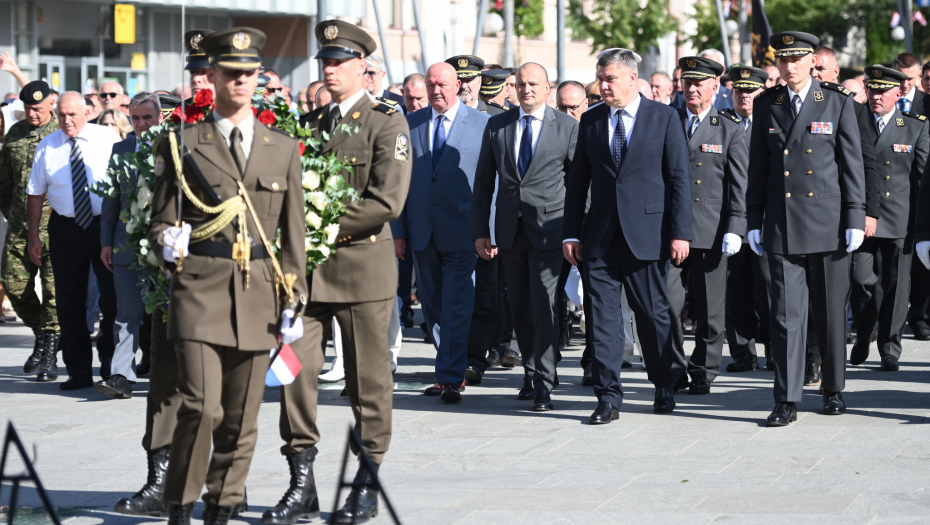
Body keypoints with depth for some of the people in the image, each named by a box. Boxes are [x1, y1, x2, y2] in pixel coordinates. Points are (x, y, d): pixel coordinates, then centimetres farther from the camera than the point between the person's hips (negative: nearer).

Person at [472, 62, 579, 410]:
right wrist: (480, 231, 5)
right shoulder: (496, 126, 9)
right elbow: (483, 182, 11)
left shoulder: (567, 127, 1)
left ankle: (544, 384, -9)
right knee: (520, 306, 10)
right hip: (510, 231, 4)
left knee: (544, 304, -11)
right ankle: (530, 371, 26)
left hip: (548, 228, -4)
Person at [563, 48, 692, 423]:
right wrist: (571, 233, 5)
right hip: (600, 237, 3)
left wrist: (680, 232, -8)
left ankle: (665, 386, 25)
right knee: (602, 317, -1)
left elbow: (679, 178, -1)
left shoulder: (664, 118, 1)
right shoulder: (591, 121, 11)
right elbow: (577, 180, 12)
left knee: (653, 313, 4)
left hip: (647, 235, -3)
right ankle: (608, 398, 3)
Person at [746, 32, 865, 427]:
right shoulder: (766, 105, 8)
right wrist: (754, 221, 8)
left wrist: (855, 219, -4)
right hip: (782, 227, 1)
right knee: (786, 315, -4)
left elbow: (852, 165, 1)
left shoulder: (838, 103, 1)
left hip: (828, 225, -1)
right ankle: (786, 401, -4)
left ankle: (833, 390, 22)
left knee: (831, 313, 7)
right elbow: (758, 166, 11)